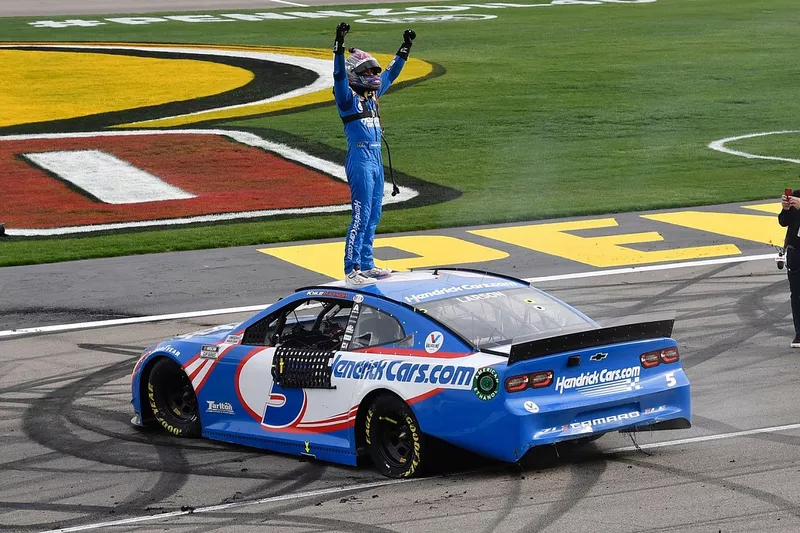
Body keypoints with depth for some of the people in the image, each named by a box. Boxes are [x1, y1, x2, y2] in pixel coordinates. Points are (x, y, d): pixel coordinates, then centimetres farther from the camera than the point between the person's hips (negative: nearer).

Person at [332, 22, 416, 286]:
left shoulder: (372, 94, 15)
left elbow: (390, 74, 27)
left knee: (373, 216, 13)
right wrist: (339, 47, -37)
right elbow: (340, 75, -24)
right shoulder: (348, 97, -7)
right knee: (362, 216, -10)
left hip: (376, 158, 9)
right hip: (360, 158, -9)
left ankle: (366, 265, 21)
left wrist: (405, 48, 29)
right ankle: (352, 271, -9)